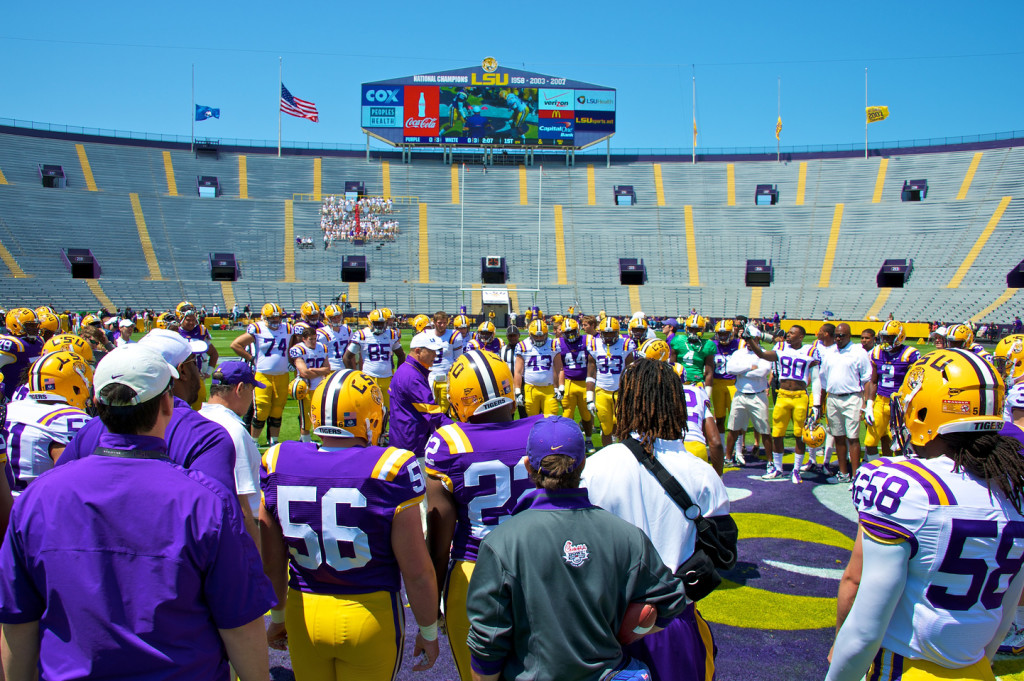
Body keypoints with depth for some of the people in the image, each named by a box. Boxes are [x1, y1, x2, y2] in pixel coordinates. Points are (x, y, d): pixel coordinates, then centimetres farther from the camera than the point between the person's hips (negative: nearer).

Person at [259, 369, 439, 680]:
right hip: (370, 618, -3)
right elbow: (417, 572, -14)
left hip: (303, 617, 4)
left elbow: (272, 561, 3)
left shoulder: (278, 462, -8)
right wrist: (428, 631, 2)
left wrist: (277, 615, 19)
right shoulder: (390, 468, -20)